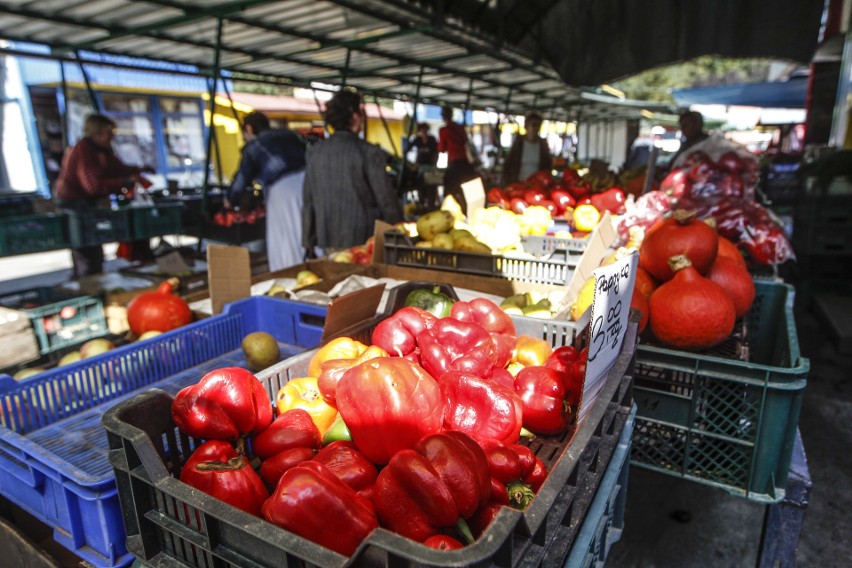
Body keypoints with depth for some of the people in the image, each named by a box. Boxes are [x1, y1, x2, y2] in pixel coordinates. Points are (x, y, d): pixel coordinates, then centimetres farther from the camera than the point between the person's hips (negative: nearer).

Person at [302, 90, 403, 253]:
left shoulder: (314, 152, 3)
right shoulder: (370, 153, -11)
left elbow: (308, 202, 8)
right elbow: (387, 201, -9)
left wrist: (309, 242, 16)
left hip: (327, 240, 5)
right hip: (363, 240, -5)